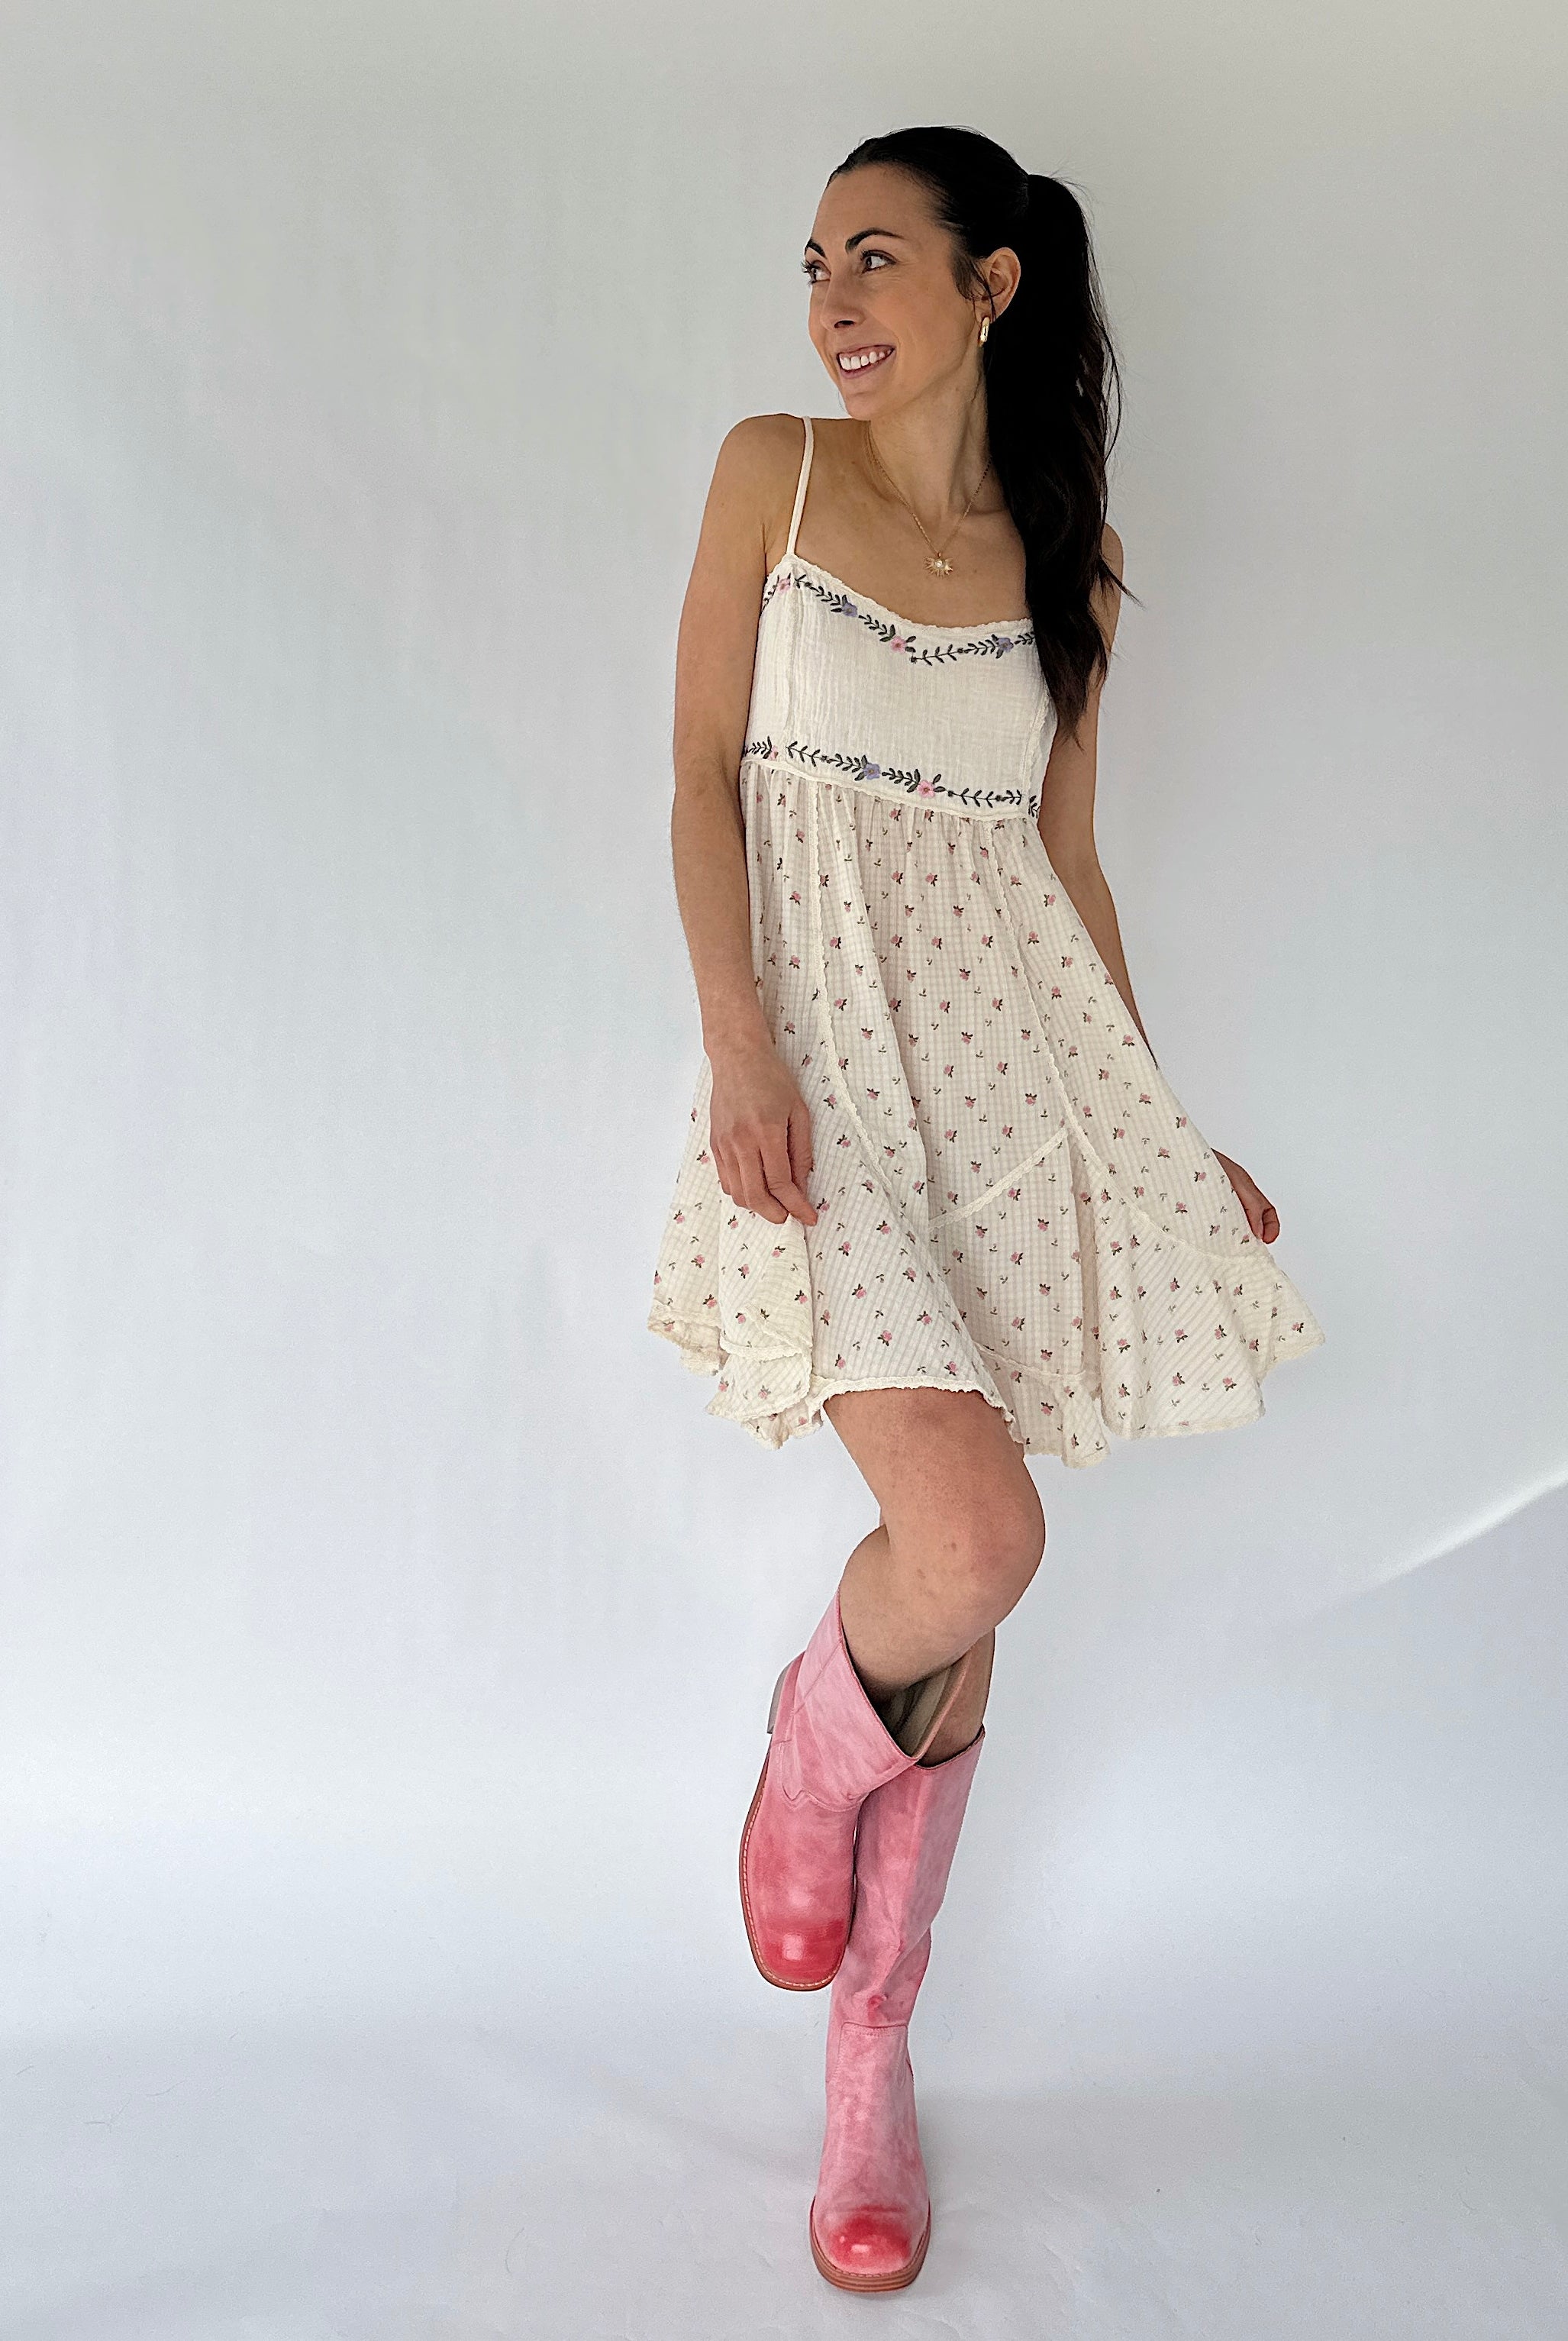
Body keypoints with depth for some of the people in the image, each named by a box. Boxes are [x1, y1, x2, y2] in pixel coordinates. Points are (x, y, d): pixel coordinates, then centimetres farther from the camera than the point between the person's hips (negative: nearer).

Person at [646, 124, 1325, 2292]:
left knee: (962, 1590, 6)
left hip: (1019, 1057, 3)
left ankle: (871, 2049, 24)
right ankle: (811, 1754, 16)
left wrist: (1162, 1127, 14)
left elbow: (1066, 861, 15)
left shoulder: (1073, 560, 13)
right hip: (830, 1045, -3)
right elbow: (702, 772, 0)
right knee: (971, 1539, -21)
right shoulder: (774, 469, 7)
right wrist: (739, 1042, -14)